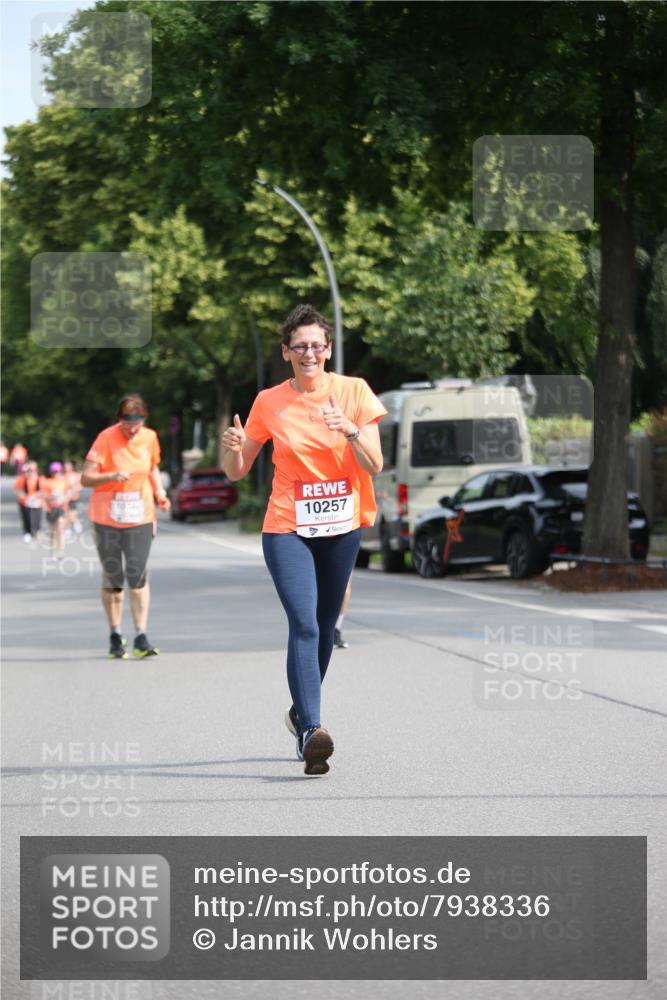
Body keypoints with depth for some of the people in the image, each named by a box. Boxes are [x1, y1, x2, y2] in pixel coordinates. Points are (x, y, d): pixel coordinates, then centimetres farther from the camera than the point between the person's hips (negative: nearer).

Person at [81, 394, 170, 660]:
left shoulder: (149, 438, 1)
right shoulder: (106, 438, -11)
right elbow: (86, 478, -13)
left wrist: (159, 492, 2)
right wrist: (112, 476, -31)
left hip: (140, 518, 2)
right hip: (107, 518, -2)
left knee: (138, 575, -9)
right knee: (112, 577, 6)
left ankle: (141, 638, -7)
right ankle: (115, 636, 19)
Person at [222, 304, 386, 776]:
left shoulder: (354, 391, -2)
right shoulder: (269, 402, -1)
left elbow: (374, 465, -7)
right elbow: (238, 471, 5)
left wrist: (350, 430, -25)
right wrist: (233, 448, -17)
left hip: (341, 527, 2)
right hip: (287, 528, -2)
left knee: (324, 626, 12)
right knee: (304, 624, -18)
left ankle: (302, 712, 35)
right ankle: (311, 731, -27)